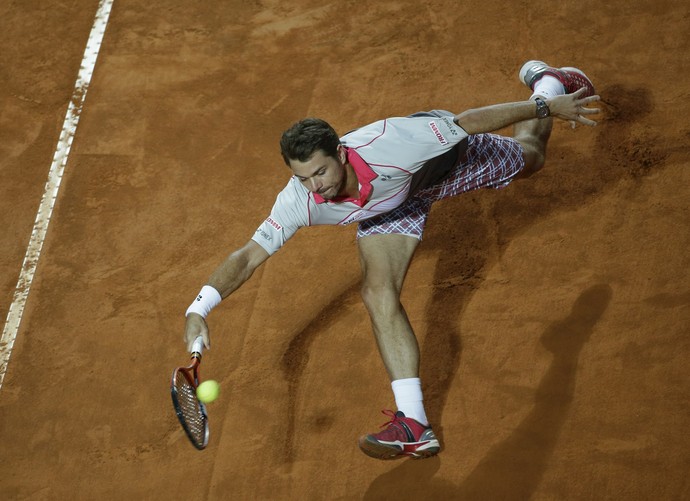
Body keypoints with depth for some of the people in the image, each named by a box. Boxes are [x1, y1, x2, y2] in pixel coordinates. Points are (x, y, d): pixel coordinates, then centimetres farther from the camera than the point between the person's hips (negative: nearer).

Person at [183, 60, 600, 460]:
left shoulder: (387, 143, -48)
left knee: (529, 158, 27)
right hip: (391, 207, 2)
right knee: (378, 294, -16)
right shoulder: (299, 202, -36)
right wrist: (199, 309, -45)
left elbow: (470, 121, -36)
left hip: (447, 158, -2)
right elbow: (249, 256, -30)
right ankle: (414, 425, -13)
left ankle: (547, 83, 59)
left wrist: (548, 108, -27)